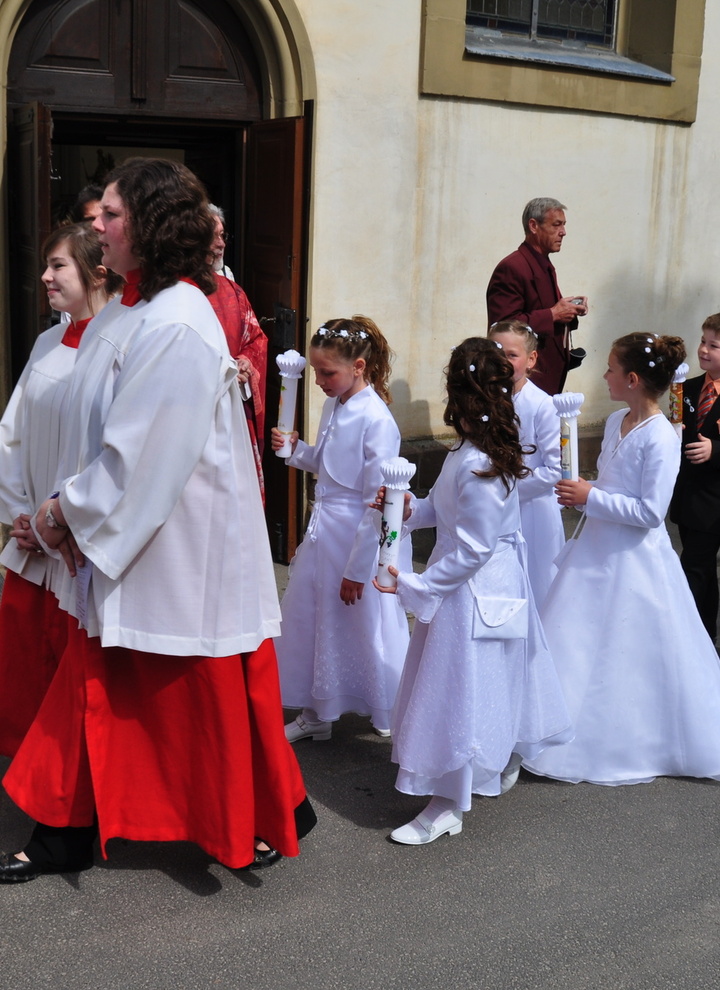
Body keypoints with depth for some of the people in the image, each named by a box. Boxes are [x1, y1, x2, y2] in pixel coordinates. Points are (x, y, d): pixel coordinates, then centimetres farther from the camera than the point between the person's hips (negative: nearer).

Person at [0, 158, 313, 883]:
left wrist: (70, 510, -12)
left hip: (179, 547, -9)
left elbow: (142, 454, -24)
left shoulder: (175, 327, -24)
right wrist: (72, 510, 0)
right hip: (115, 538, 9)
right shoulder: (124, 313, 7)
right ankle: (66, 835, 30)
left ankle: (275, 818, 31)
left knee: (208, 695, 8)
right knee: (94, 687, 16)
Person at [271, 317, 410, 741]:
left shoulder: (376, 420, -21)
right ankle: (316, 713, 33)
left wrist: (358, 569, -17)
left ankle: (391, 716, 29)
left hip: (359, 535, -8)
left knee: (366, 625, 6)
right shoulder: (334, 406, 5)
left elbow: (377, 502, -20)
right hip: (323, 529, 9)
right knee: (310, 618, 15)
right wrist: (295, 449, 0)